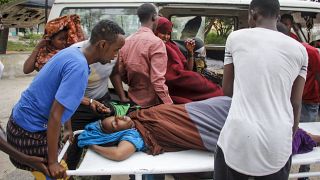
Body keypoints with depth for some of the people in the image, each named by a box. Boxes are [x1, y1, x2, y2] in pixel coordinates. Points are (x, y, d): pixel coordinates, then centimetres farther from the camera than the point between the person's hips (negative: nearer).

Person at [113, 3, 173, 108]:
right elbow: (158, 80, -23)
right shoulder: (156, 42, -17)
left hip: (133, 100, 7)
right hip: (152, 102, -6)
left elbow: (118, 73, 6)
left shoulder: (126, 41, 2)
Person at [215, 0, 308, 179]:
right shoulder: (300, 50, 6)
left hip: (238, 138, -2)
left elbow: (227, 90, 8)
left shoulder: (236, 37, 2)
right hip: (278, 145, 2)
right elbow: (296, 103, 7)